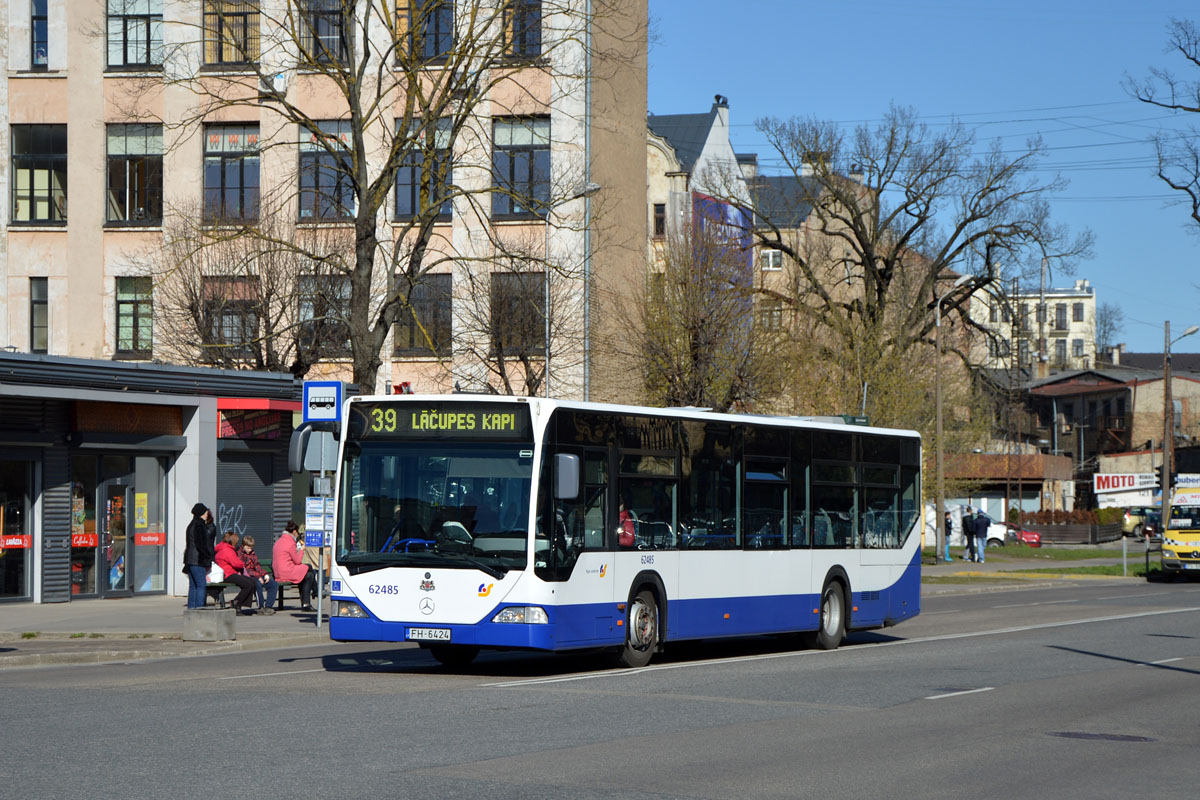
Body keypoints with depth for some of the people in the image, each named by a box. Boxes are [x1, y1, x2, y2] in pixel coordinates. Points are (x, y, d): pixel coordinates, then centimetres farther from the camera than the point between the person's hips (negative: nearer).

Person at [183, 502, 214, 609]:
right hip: (197, 560, -10)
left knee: (193, 586, 11)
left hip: (189, 559, 10)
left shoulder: (191, 525, 17)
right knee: (201, 585, -8)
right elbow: (200, 545, -19)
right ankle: (199, 607, -12)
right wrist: (209, 557, -10)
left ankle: (191, 608, 12)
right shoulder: (198, 526, -13)